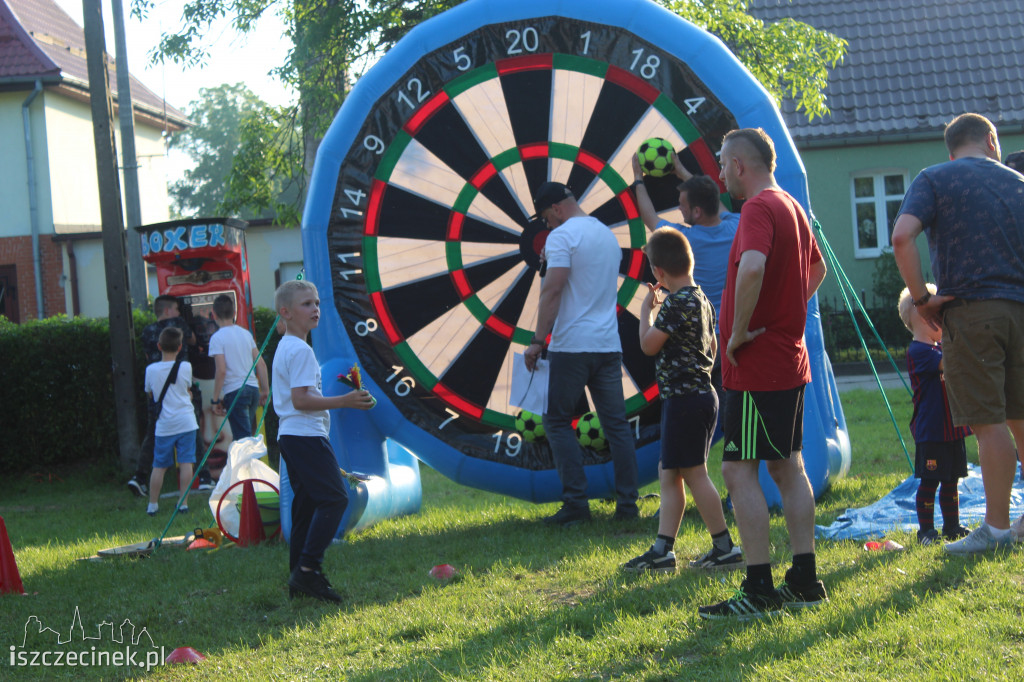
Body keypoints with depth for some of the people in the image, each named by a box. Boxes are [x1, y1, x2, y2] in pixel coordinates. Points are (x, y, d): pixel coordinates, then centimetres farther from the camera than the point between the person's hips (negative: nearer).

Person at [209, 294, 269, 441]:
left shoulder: (217, 338, -7)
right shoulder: (245, 333, 11)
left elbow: (221, 370, -15)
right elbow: (261, 364, 10)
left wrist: (215, 400, -9)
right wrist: (265, 390, 18)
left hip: (234, 392, -6)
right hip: (253, 389, 6)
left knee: (243, 439, -7)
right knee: (245, 435, 17)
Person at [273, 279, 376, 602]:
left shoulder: (285, 348, 19)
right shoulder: (300, 350, -14)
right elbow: (301, 399, -21)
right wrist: (344, 401, -22)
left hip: (290, 437, 11)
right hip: (306, 435, -11)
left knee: (305, 503, 10)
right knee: (333, 498, -13)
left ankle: (298, 580, 10)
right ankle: (308, 569, -18)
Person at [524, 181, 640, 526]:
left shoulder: (562, 235, -7)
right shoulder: (609, 235, 18)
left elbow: (552, 291, -16)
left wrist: (538, 340, -14)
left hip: (572, 344, -7)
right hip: (609, 343, 7)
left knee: (558, 421, 1)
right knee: (616, 423, 7)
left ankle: (576, 503, -6)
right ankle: (627, 504, 6)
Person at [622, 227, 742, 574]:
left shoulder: (676, 302, -17)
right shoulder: (702, 300, 12)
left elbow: (649, 344, -15)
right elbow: (712, 347, 22)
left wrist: (647, 310, -1)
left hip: (684, 397, -10)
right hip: (700, 391, 10)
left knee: (693, 473, -4)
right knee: (668, 473, 11)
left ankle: (725, 547, 0)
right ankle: (662, 550, 12)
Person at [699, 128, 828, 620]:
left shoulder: (760, 208, -16)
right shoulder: (792, 207, 14)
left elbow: (752, 267, -36)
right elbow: (816, 269, 32)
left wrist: (739, 331, -24)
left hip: (757, 364, -10)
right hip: (789, 358, 10)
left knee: (739, 470, -7)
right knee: (786, 467, 14)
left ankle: (759, 590, -7)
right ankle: (804, 581, 17)